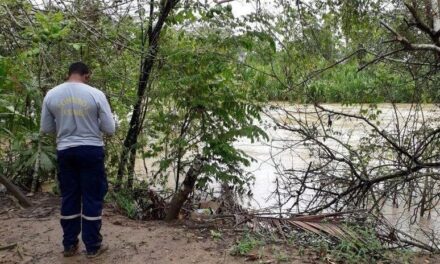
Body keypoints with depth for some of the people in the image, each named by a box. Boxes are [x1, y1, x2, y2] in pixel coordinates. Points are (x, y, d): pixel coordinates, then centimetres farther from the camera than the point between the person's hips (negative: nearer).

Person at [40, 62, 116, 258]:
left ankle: (69, 245, 23)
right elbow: (110, 129, -7)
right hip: (91, 151, -3)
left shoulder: (51, 95, -2)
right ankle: (92, 246, 14)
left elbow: (45, 129, 5)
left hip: (64, 151, 3)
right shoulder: (95, 94, -11)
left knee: (69, 197, 14)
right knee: (92, 197, 7)